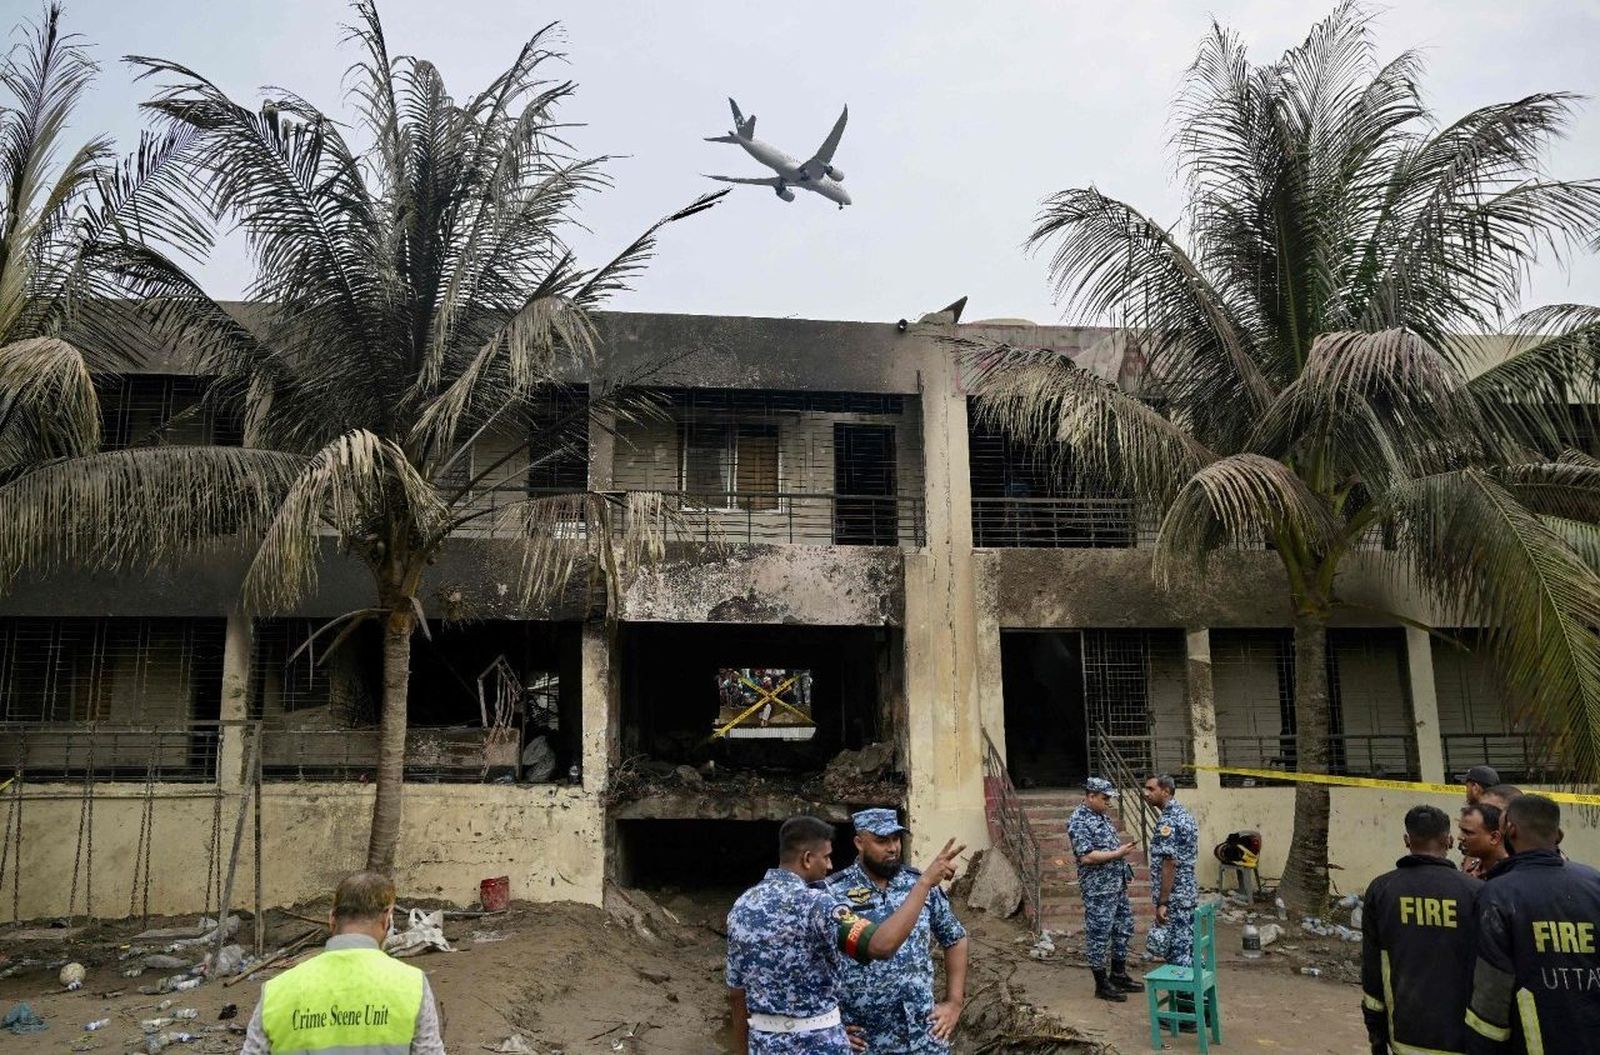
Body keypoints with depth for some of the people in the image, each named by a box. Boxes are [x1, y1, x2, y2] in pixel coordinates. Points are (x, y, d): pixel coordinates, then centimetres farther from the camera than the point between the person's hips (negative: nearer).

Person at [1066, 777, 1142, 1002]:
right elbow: (1086, 856, -25)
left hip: (1117, 885, 10)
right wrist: (1118, 853, -21)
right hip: (1098, 889, -10)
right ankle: (1102, 985, 10)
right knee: (1098, 935, 0)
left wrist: (1123, 846, 8)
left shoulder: (1101, 816, 12)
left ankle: (1118, 975, 30)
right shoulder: (1078, 821, -18)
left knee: (1124, 928, 16)